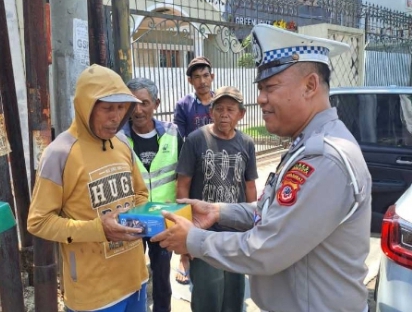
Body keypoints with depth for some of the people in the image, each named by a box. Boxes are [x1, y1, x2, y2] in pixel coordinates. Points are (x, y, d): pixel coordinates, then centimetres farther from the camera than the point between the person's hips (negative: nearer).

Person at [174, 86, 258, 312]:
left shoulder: (246, 144, 0)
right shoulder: (196, 139, -10)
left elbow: (250, 186, 7)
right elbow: (183, 185, -7)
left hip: (237, 231, 3)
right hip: (203, 230, -3)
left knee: (234, 292, 18)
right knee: (208, 293, 7)